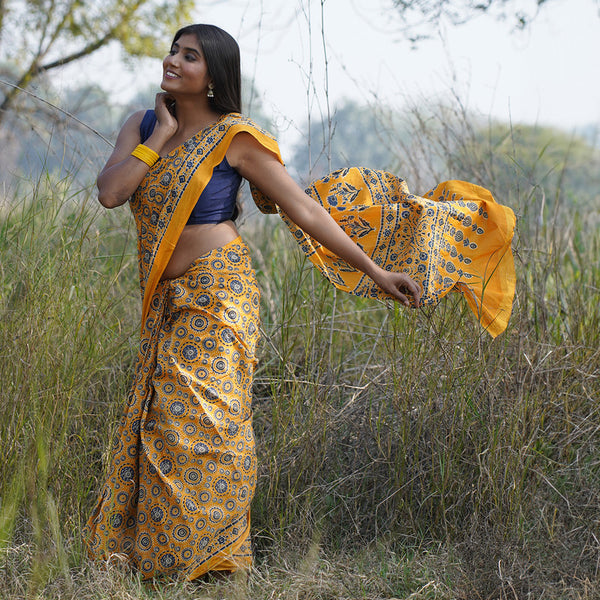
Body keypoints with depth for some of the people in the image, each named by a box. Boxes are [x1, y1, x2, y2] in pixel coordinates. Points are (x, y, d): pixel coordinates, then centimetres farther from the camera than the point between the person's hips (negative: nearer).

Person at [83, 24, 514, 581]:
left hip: (217, 290, -6)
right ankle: (162, 548, 21)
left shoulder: (234, 137, -8)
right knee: (166, 415, 9)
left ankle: (210, 551, 4)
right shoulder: (141, 127, 8)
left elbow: (305, 209, -9)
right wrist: (161, 133, -8)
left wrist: (374, 270, -11)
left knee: (201, 414, -8)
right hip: (166, 301, 6)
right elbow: (109, 193, -7)